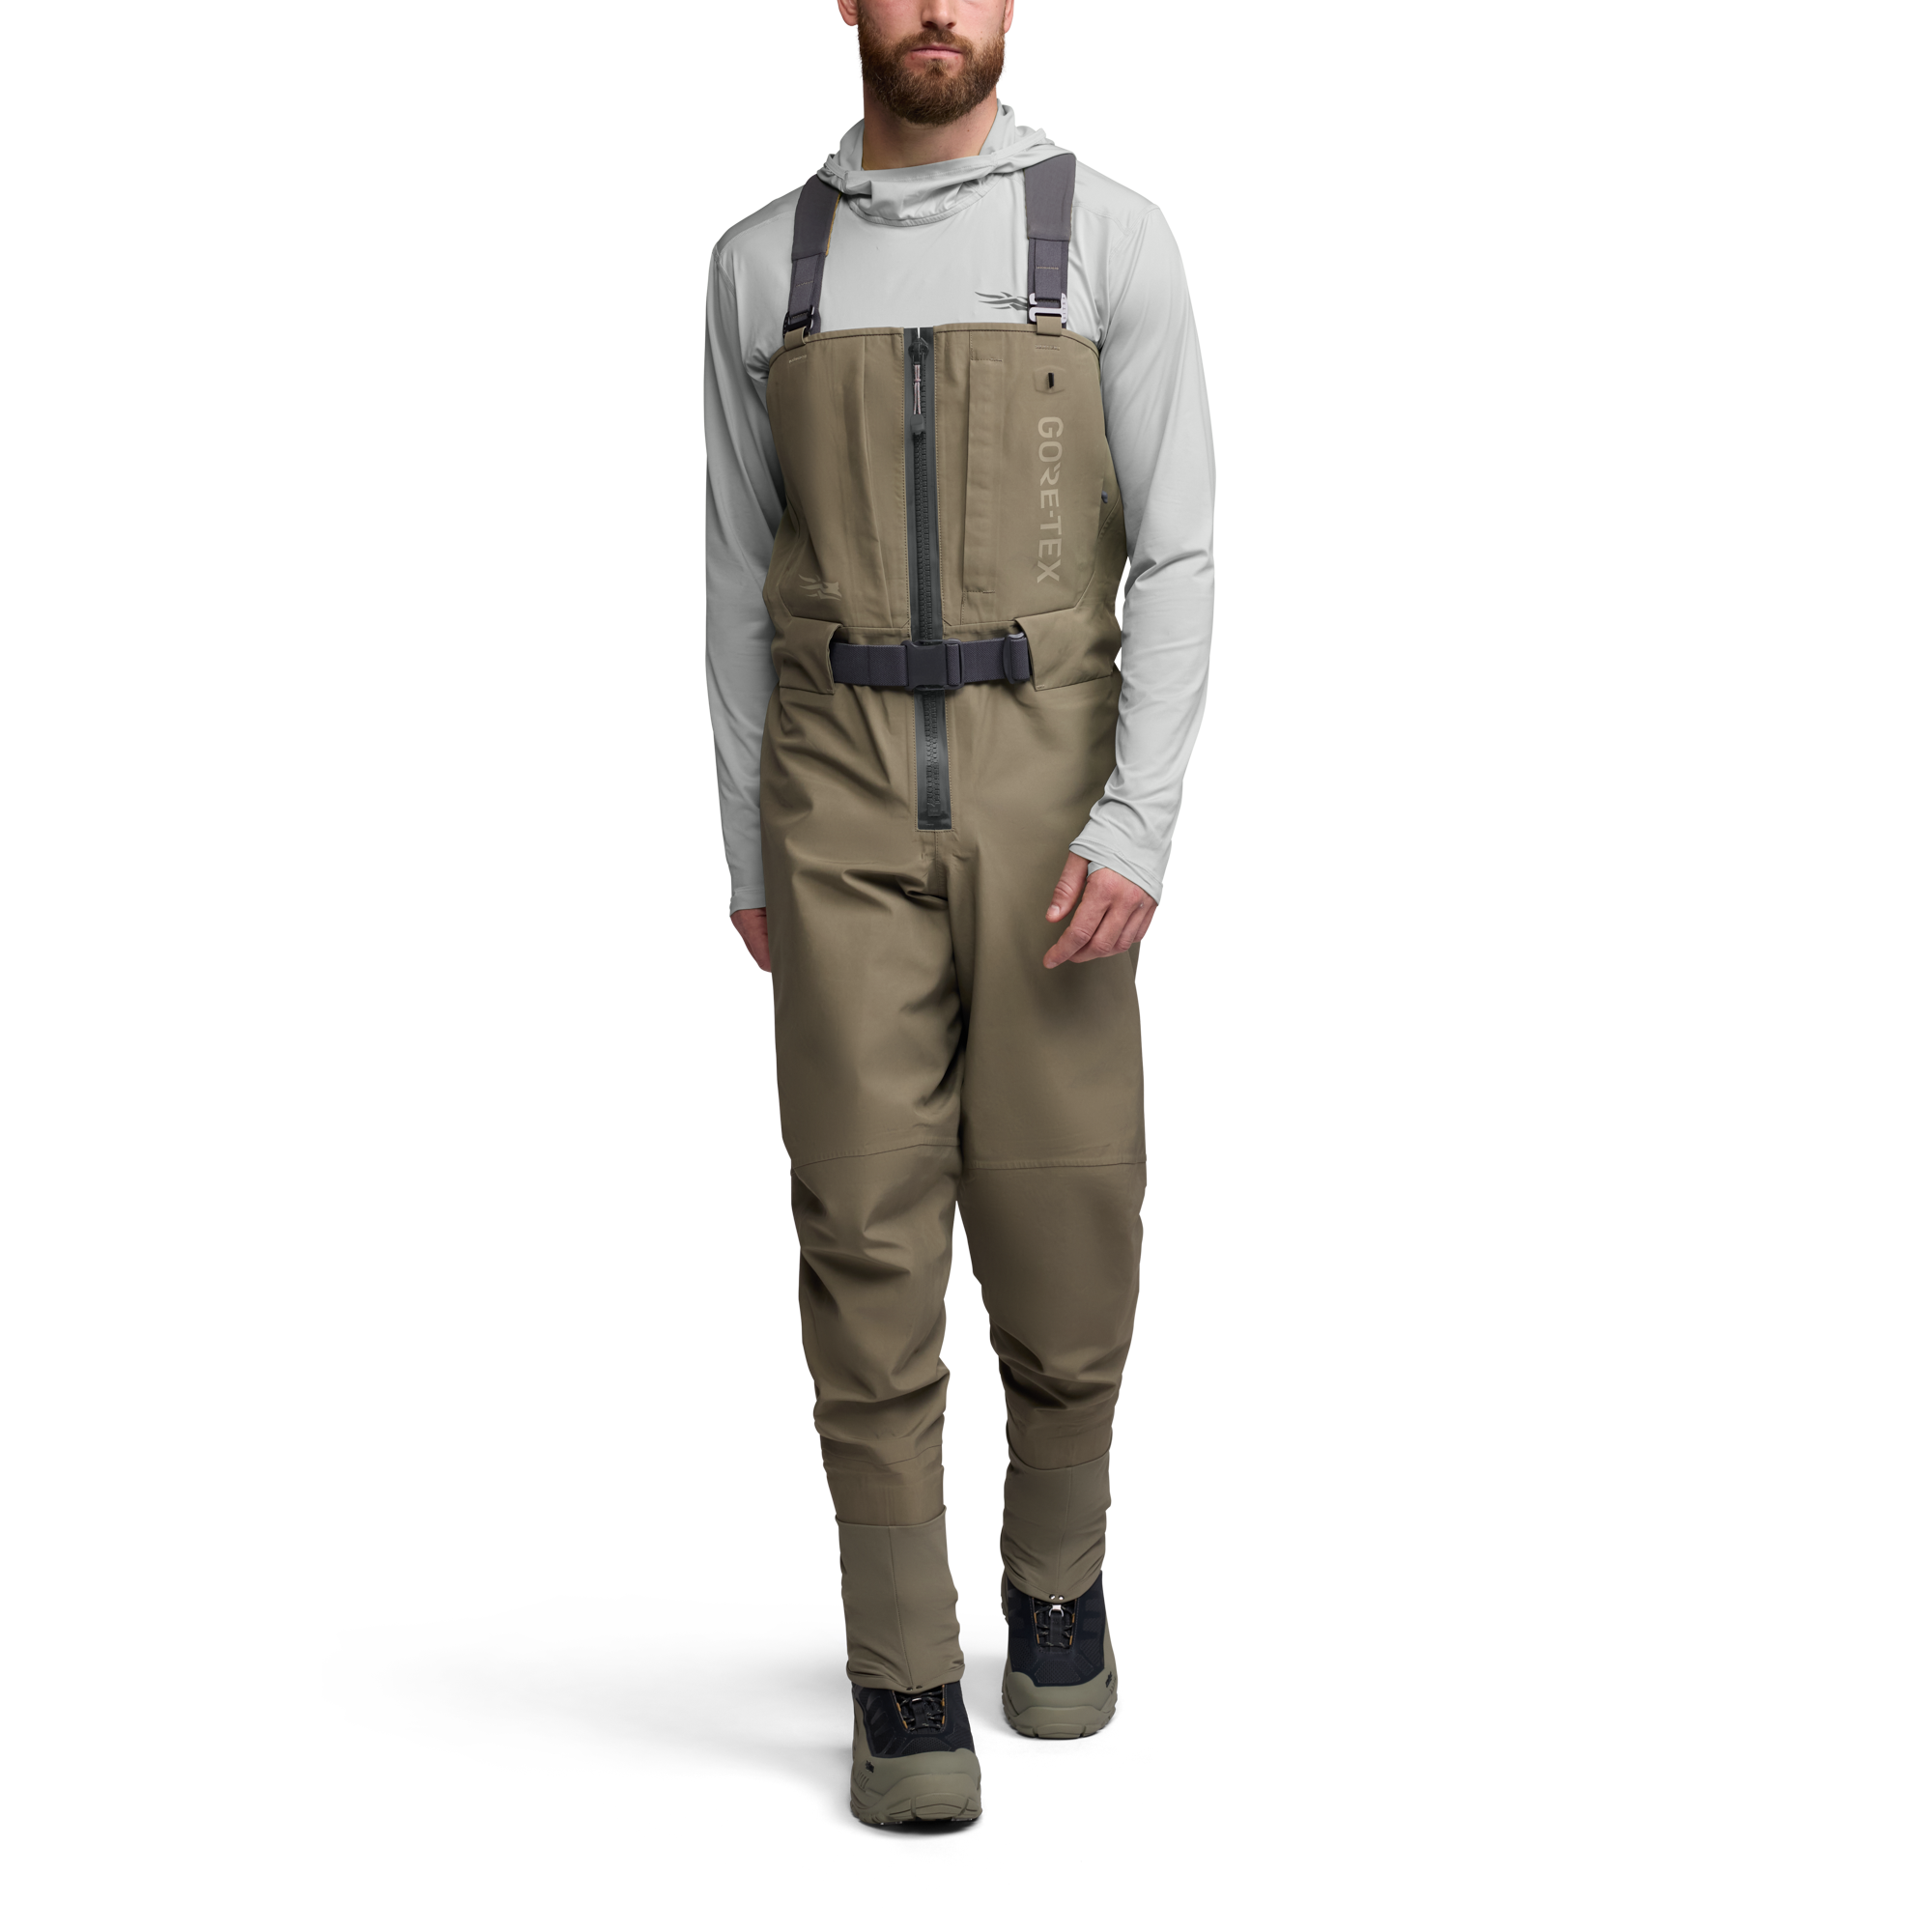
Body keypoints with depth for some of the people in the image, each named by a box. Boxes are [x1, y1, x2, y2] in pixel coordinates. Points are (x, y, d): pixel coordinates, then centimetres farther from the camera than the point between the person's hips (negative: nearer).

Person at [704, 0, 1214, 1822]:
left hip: (1049, 789, -1)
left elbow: (1176, 561, -3)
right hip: (846, 800, 1)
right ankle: (907, 1678, 8)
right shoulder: (762, 265, 9)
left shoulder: (1115, 241, 1)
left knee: (1060, 1205, 2)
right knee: (870, 1215, -4)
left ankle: (1053, 1563, 30)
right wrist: (747, 854, 9)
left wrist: (1136, 826, -16)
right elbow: (743, 579, 12)